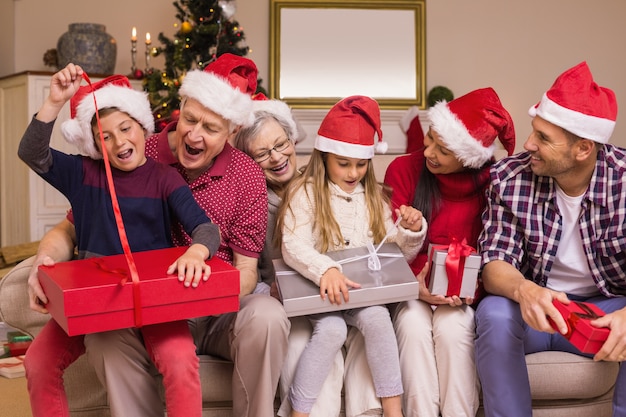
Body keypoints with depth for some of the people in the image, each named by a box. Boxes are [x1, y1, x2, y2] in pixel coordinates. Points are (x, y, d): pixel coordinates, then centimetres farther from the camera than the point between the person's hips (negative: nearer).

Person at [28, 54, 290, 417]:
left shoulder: (248, 176, -5)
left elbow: (246, 270, -5)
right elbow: (73, 227, 2)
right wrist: (46, 260, -21)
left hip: (221, 310, 0)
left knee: (268, 317, -31)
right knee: (104, 332, -31)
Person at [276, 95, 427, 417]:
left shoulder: (372, 196, 11)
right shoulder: (306, 192, -4)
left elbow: (399, 254, 13)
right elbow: (292, 246, -21)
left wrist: (413, 231, -9)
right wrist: (325, 270, -40)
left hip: (365, 290, 3)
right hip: (320, 290, -3)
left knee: (377, 318, -26)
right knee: (332, 329, -30)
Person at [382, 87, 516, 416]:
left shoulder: (491, 183, -8)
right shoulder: (403, 170, -7)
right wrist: (414, 285, -22)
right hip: (411, 290, 1)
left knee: (452, 326, -28)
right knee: (413, 323, -28)